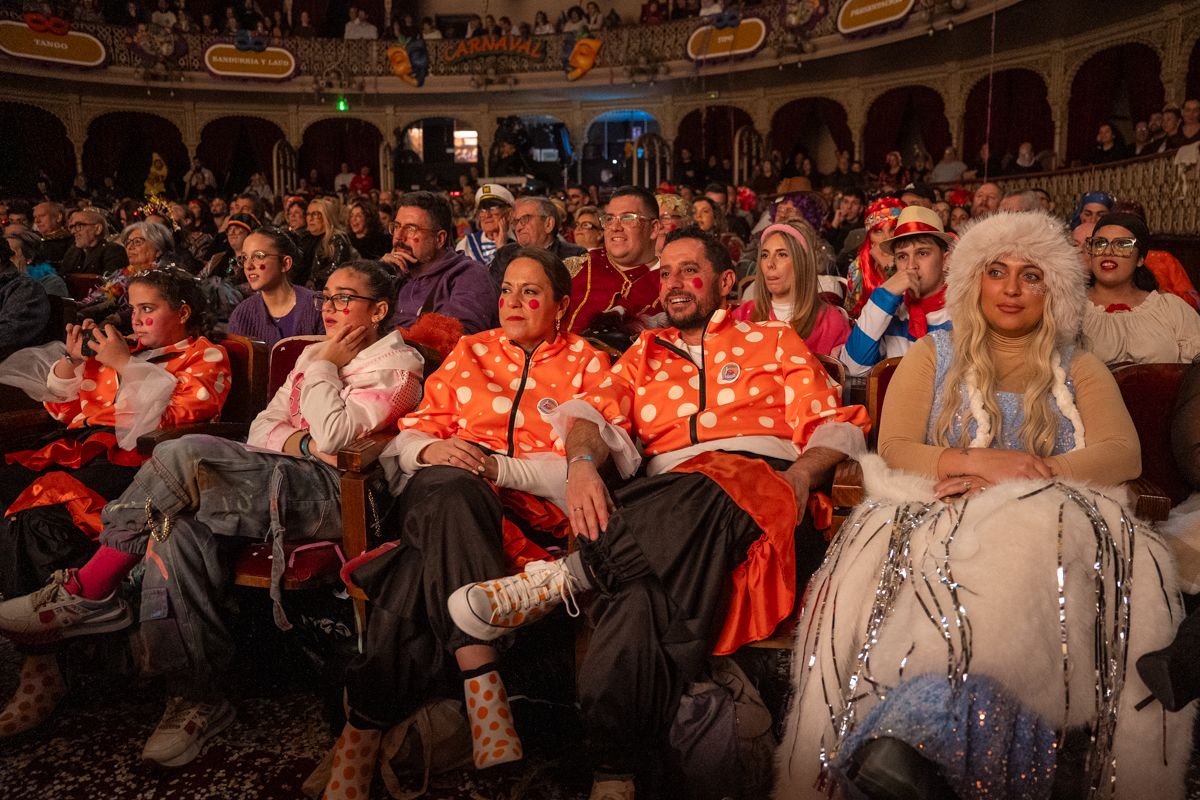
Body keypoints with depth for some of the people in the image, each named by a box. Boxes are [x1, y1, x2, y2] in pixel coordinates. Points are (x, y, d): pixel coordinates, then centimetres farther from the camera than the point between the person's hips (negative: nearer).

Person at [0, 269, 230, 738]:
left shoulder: (206, 357, 10)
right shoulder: (117, 349, 30)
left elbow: (171, 416, -7)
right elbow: (62, 409, 29)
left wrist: (123, 365, -3)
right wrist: (72, 359, 15)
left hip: (130, 459, -7)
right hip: (76, 449, 7)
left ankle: (40, 670, -25)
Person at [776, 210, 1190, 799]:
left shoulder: (1079, 369, 23)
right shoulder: (933, 354, 20)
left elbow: (1123, 454, 5)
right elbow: (893, 450, 6)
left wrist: (1028, 476, -12)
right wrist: (981, 462, -11)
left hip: (1048, 518, 0)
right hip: (937, 515, 0)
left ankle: (916, 732, -47)